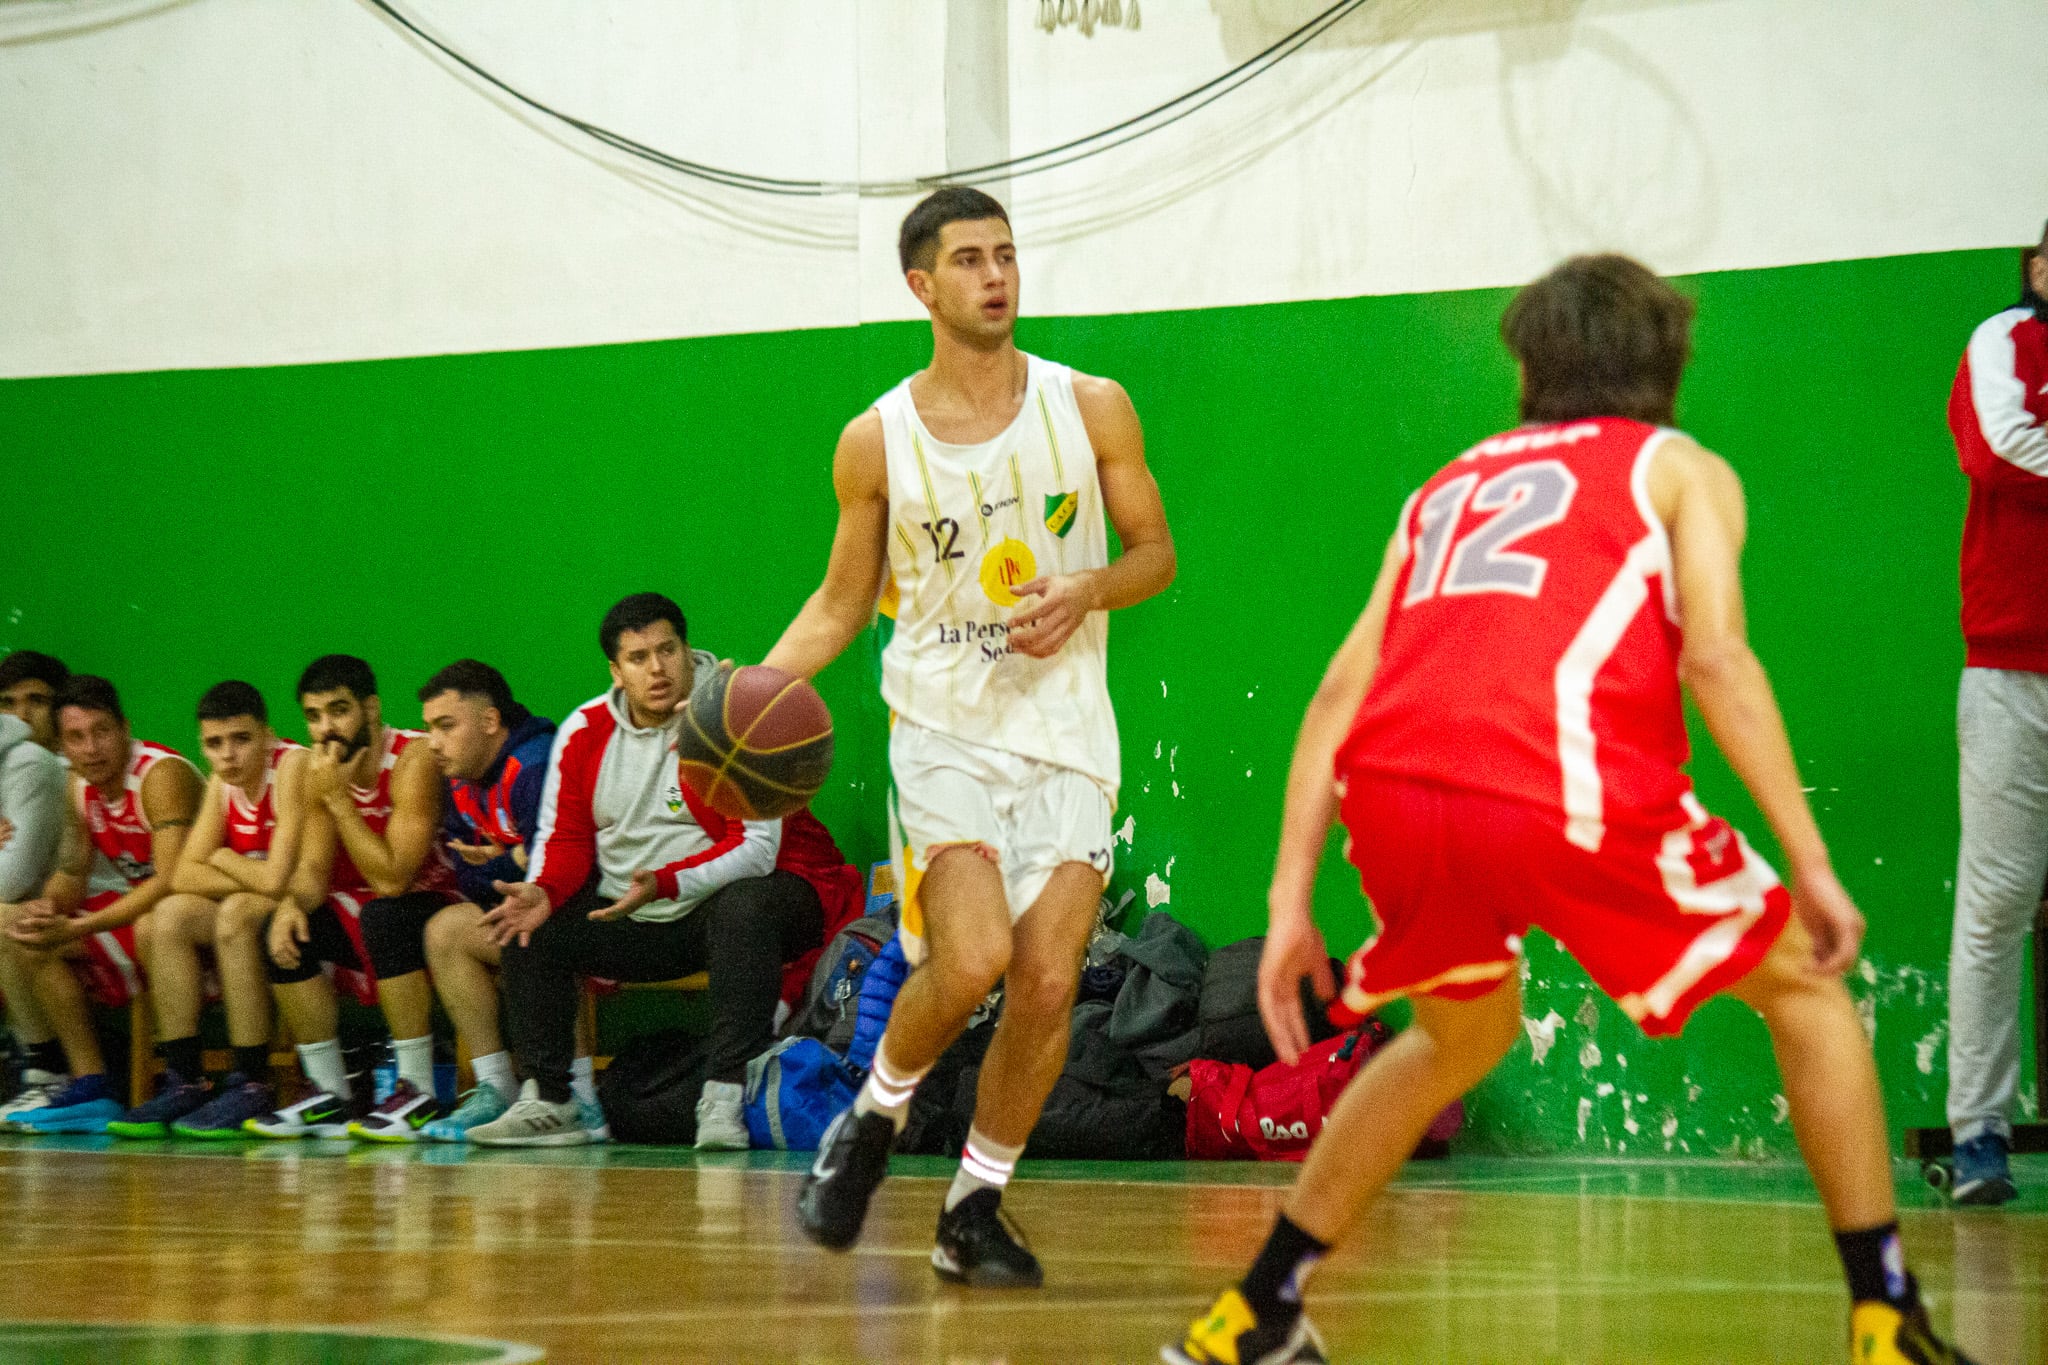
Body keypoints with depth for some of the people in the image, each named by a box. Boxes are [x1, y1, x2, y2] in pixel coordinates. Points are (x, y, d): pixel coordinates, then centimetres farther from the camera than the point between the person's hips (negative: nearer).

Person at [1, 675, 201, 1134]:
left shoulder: (163, 774, -21)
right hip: (138, 907, 9)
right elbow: (72, 873, 9)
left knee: (155, 925, -41)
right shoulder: (81, 787, 4)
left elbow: (171, 881, -29)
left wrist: (77, 929, -32)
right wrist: (45, 908, -16)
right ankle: (91, 1088, -7)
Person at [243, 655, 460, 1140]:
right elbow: (314, 868, 0)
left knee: (382, 915, -36)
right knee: (284, 931, -12)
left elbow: (392, 878, -29)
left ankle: (419, 1093, -28)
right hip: (366, 915, 8)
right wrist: (292, 902, -23)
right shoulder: (320, 770, 1)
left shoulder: (415, 759, -22)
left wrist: (339, 799, -28)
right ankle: (331, 1097, -5)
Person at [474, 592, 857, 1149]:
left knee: (745, 906, -38)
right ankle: (547, 1103, -7)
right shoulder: (584, 733, 0)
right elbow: (564, 839, 5)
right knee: (528, 925, -9)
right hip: (631, 918, 6)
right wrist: (542, 893, -19)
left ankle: (723, 1099, -39)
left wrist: (663, 884, -36)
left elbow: (755, 849, -23)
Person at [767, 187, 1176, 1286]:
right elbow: (843, 599, 9)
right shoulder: (876, 440, -1)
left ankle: (974, 1213, 11)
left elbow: (1155, 553, 8)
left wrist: (1085, 592, -13)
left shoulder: (1092, 409, 0)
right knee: (972, 958, -21)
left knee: (1048, 980, -7)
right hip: (944, 725, -2)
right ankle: (873, 1120, 9)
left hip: (1064, 729, 2)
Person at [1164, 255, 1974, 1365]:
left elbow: (1342, 689, 20)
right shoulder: (1682, 470, 21)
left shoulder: (1453, 484, 32)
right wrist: (1813, 868, 0)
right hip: (1566, 789, -4)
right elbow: (1714, 657, 1)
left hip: (1390, 791, 4)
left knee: (1464, 1031, 32)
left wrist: (1290, 906, 18)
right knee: (1803, 987, 18)